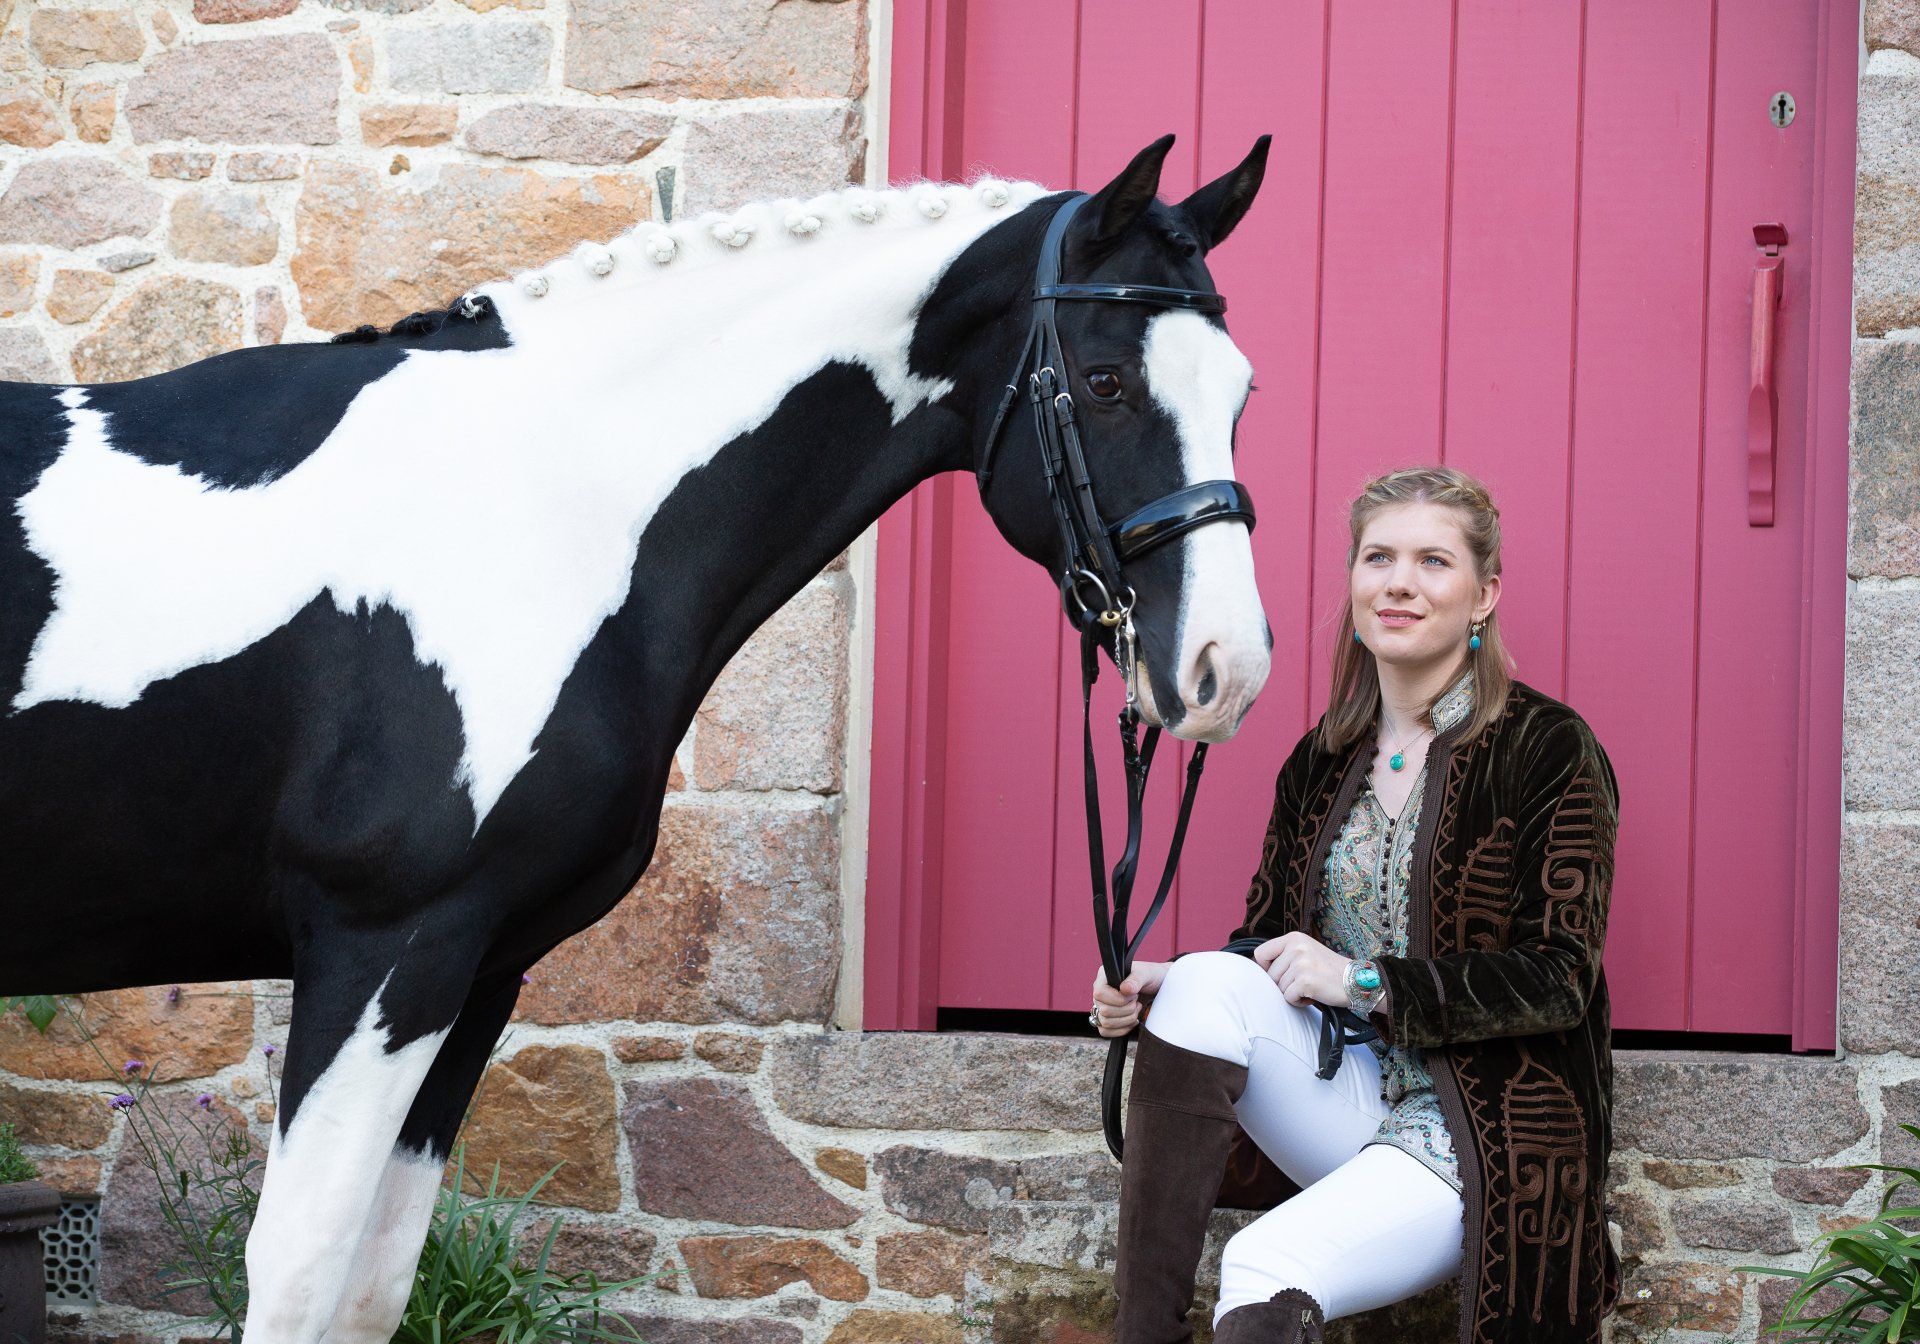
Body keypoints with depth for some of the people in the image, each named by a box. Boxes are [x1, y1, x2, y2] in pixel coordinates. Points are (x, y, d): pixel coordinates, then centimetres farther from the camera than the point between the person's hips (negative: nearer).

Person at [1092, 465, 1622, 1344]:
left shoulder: (1548, 749, -5)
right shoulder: (1321, 762, 12)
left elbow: (1559, 981, -11)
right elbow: (1267, 942, 13)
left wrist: (1367, 982, -16)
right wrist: (1160, 991, -9)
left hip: (1477, 1131, -6)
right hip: (1346, 1098, 6)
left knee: (1265, 1271, -31)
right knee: (1208, 983, -24)